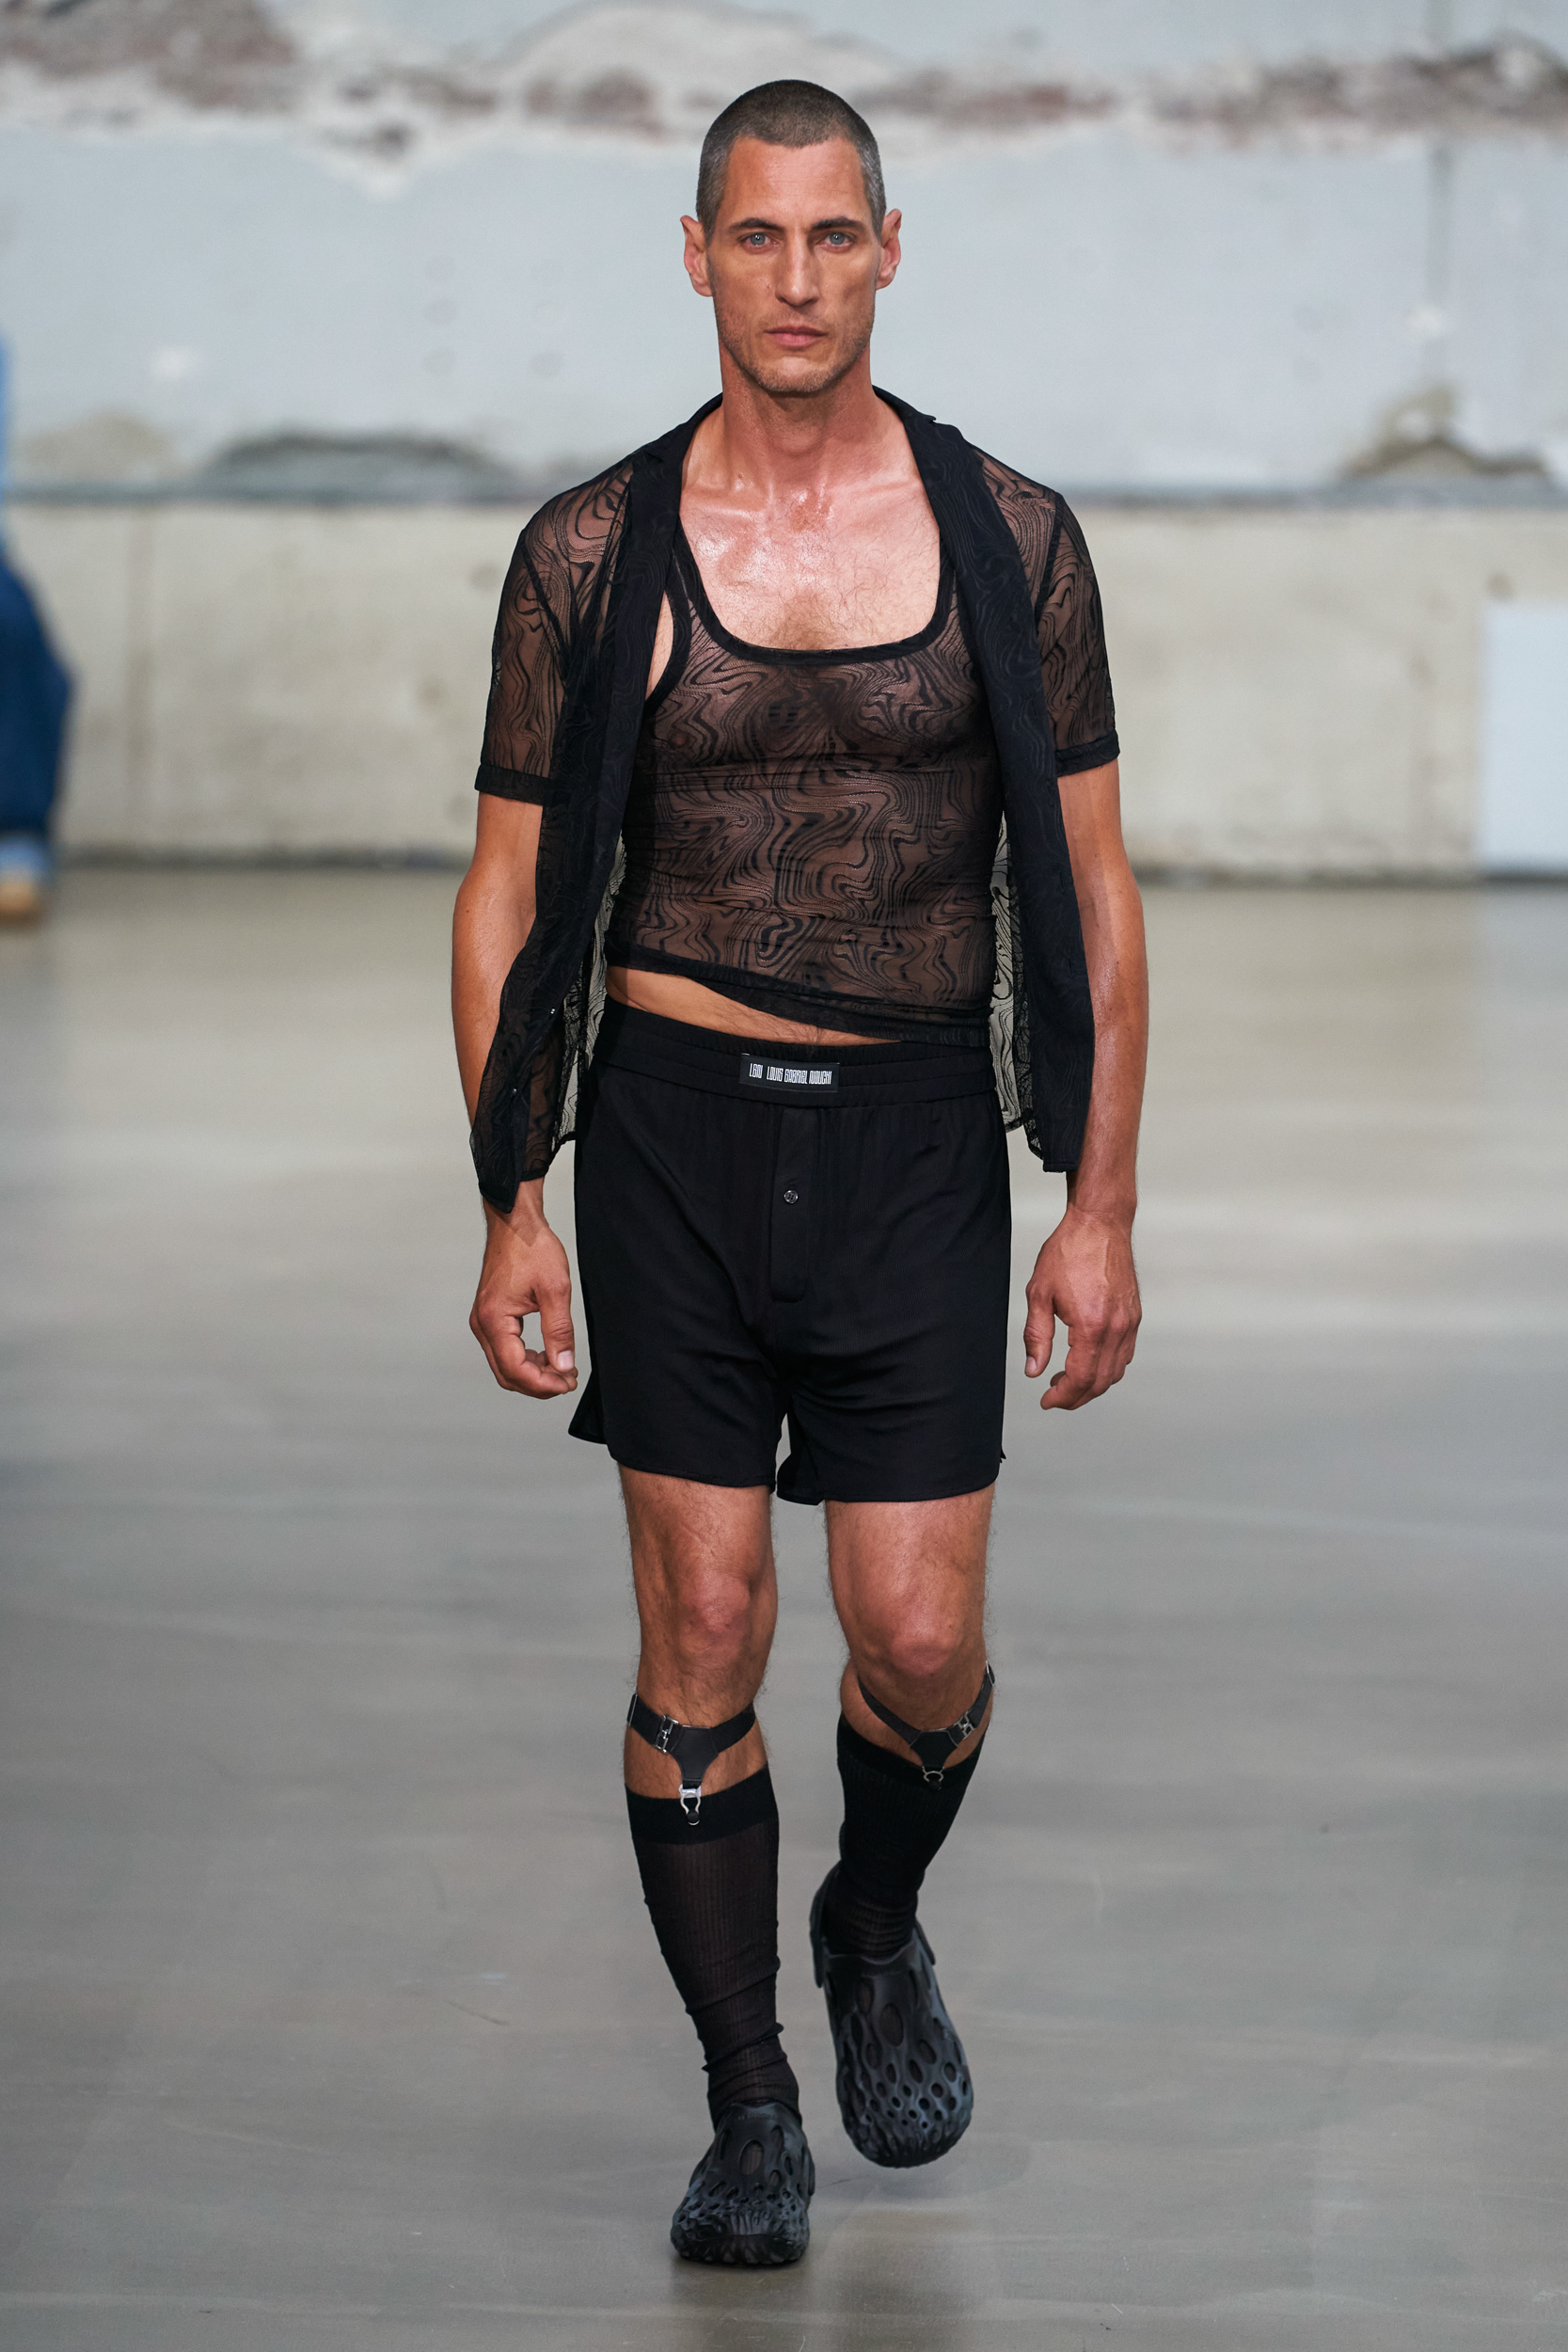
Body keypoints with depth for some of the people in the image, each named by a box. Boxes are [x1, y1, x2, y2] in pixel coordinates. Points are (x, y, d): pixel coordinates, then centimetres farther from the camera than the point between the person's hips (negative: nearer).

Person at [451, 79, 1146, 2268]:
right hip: (676, 1123, 0)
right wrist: (512, 1208, -1)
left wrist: (1103, 1207, 0)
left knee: (921, 1647, -3)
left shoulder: (1011, 539, 1)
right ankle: (750, 2108, 15)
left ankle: (877, 1929, 31)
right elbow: (510, 892, 5)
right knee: (702, 1643, 1)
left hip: (914, 1135, 0)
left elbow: (1092, 889, 4)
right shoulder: (593, 554, 0)